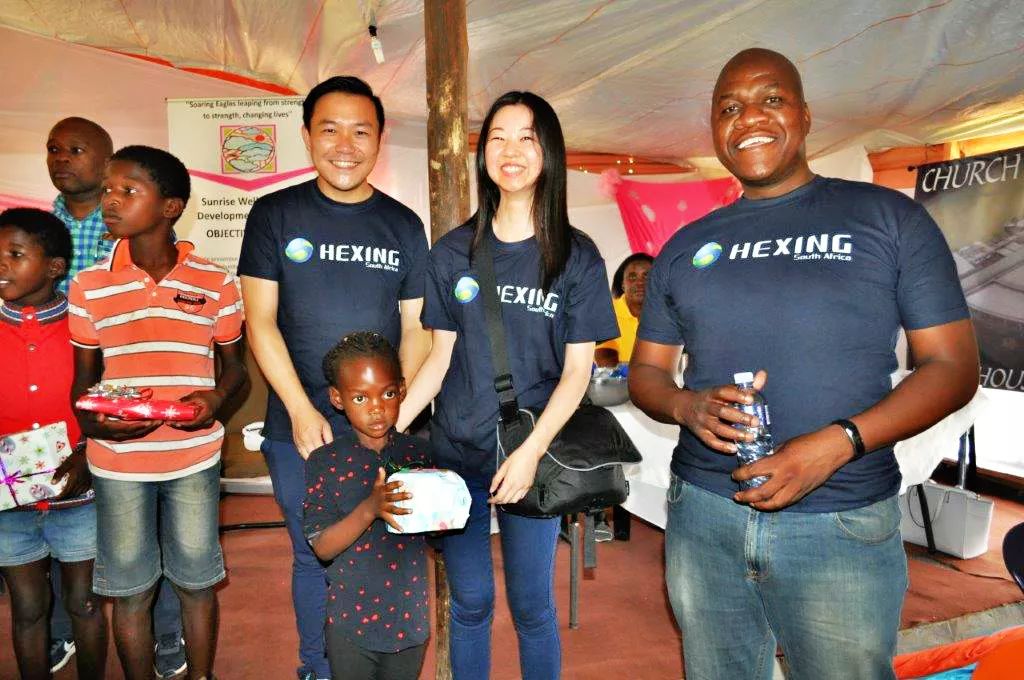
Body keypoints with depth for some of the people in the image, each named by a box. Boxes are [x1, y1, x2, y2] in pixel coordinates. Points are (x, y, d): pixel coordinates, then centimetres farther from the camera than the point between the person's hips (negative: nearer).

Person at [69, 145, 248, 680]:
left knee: (196, 581, 13)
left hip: (194, 456, 0)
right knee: (129, 589, 12)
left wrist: (215, 399, -16)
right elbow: (83, 377, 7)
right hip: (116, 460, 1)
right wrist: (91, 420, -13)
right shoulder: (88, 287, -1)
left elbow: (233, 366, 6)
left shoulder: (215, 283, -3)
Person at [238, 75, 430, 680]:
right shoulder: (275, 215, 0)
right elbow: (260, 321, -4)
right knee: (314, 556, 13)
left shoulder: (404, 225, 5)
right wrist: (303, 412, -13)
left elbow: (415, 326, 5)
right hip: (298, 429, -1)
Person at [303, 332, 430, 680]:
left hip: (410, 617, 2)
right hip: (352, 620, -1)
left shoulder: (420, 453, -5)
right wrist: (370, 508, -28)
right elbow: (322, 546, -13)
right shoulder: (325, 462, -10)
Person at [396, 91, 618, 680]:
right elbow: (440, 356, 5)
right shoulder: (454, 253, 3)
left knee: (532, 607, 9)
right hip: (457, 453, 2)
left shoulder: (577, 256, -3)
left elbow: (577, 371, -6)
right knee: (470, 603, 13)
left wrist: (532, 451, -17)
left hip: (535, 457, -2)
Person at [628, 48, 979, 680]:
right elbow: (647, 372, 11)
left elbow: (954, 365, -3)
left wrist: (838, 443, -19)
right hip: (702, 514, 3)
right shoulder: (685, 248, 8)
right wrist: (688, 406, -12)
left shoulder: (889, 217, 0)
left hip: (842, 528, -3)